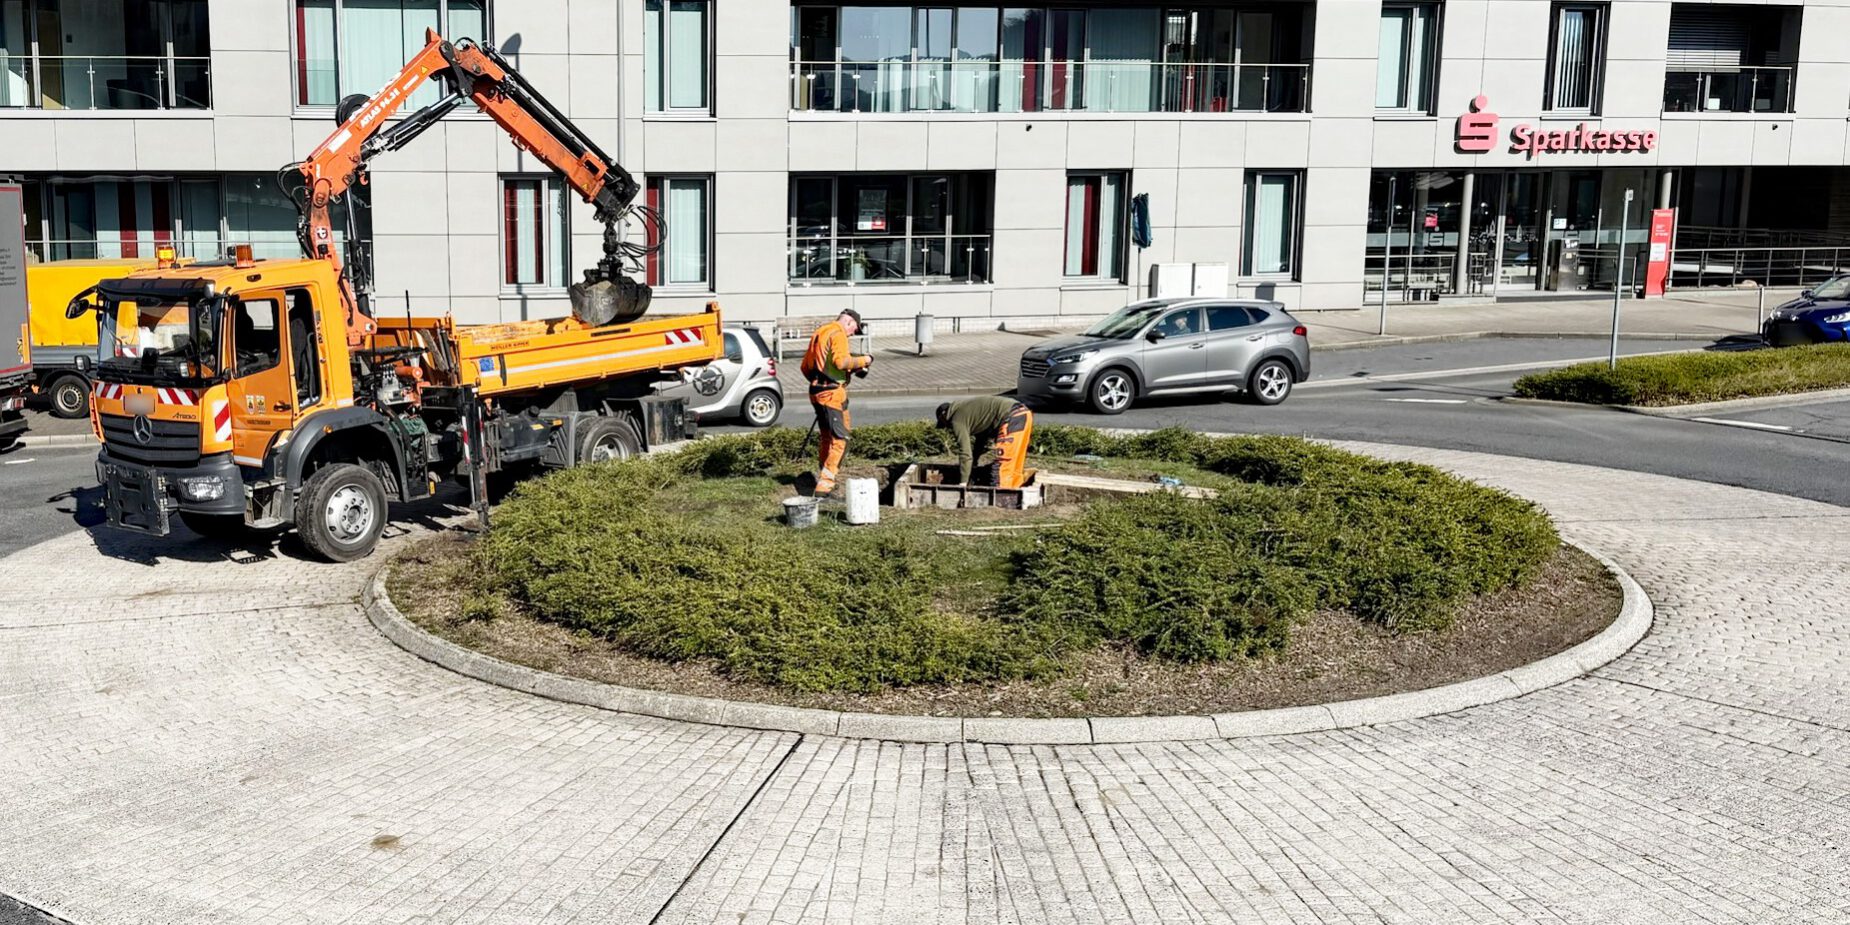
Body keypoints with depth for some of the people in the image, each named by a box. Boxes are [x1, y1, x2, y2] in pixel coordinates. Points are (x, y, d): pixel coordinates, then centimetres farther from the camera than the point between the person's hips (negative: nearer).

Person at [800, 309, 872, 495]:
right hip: (832, 393, -9)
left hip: (816, 391, 9)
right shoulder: (838, 334, -9)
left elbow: (805, 366, 23)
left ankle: (822, 478, 27)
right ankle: (825, 484, -13)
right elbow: (841, 361, -23)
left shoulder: (819, 333, 19)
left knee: (827, 438, 20)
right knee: (840, 440, -7)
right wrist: (862, 360, -9)